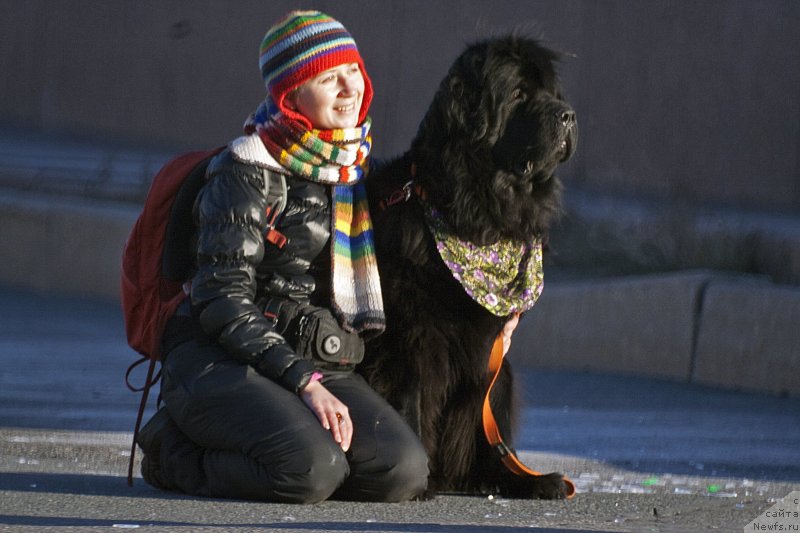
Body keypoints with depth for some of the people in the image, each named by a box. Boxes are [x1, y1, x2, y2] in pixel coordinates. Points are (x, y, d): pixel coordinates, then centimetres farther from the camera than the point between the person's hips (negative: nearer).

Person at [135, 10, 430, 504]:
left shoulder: (361, 167, 15)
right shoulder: (249, 171, -7)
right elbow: (222, 301, -12)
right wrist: (304, 382, -20)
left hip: (322, 366, 7)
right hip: (221, 360, -6)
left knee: (403, 471, -21)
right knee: (311, 469, -34)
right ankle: (176, 452, -4)